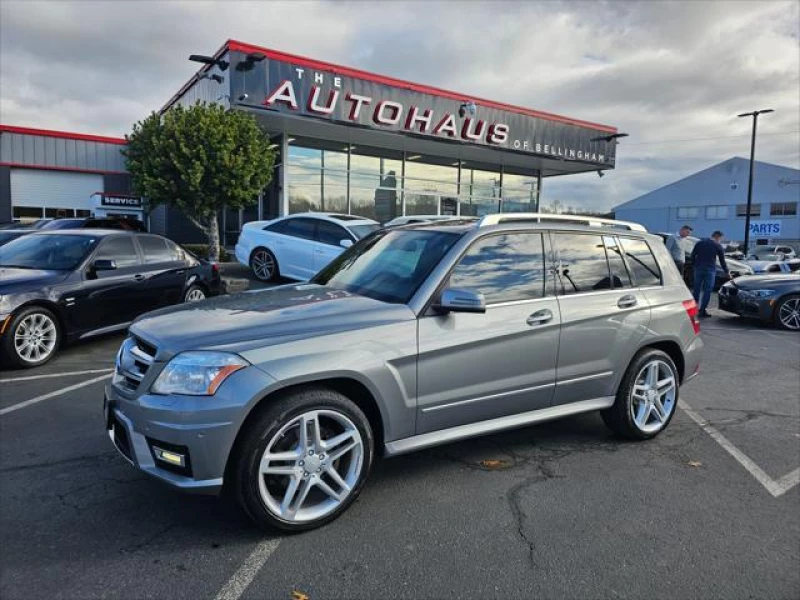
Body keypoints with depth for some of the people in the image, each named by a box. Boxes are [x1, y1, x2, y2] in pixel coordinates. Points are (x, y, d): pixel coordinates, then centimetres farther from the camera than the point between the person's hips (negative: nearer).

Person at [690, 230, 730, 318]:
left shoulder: (700, 243, 9)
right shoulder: (717, 246, 1)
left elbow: (693, 255, 7)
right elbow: (722, 261, 7)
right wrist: (727, 272, 17)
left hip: (698, 268, 3)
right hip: (710, 270, -3)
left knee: (697, 289, 12)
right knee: (707, 290, 1)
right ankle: (702, 311, -2)